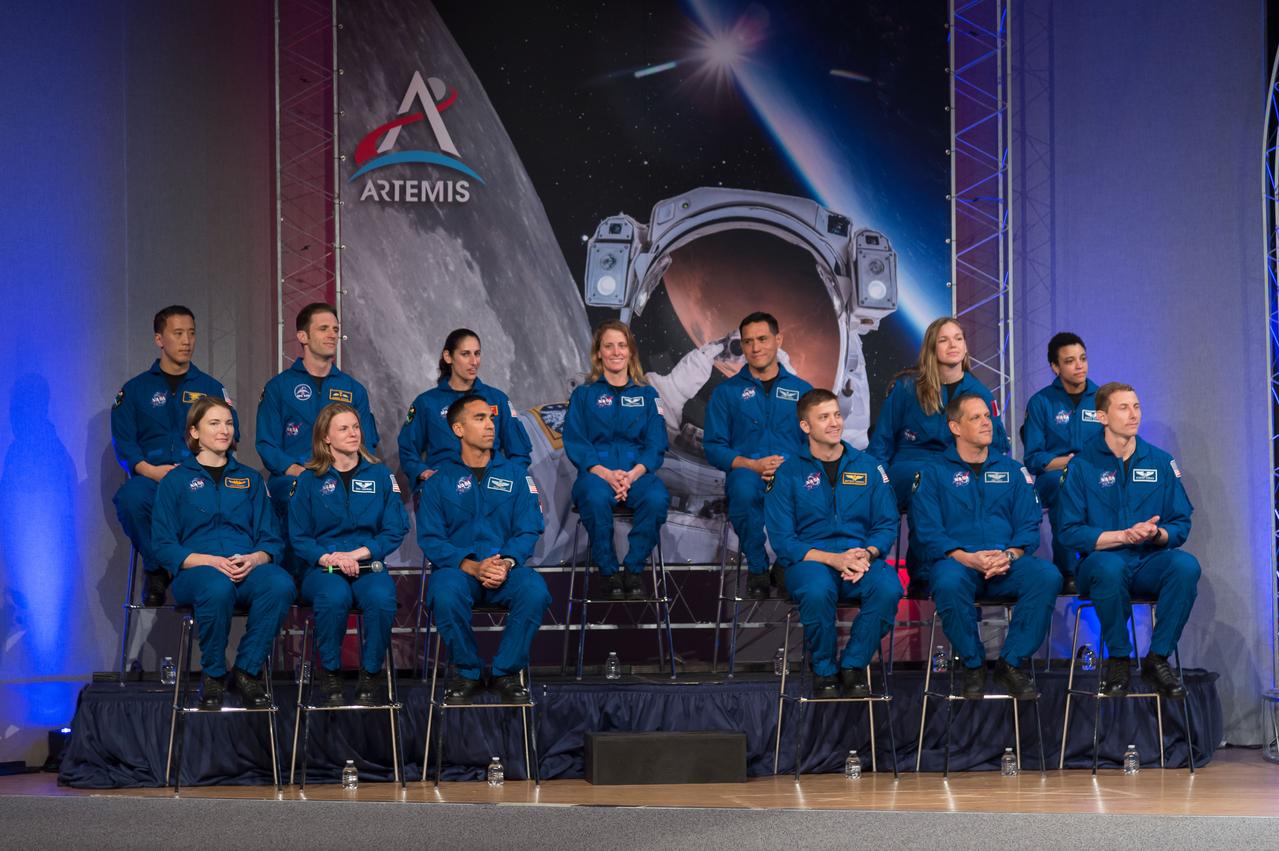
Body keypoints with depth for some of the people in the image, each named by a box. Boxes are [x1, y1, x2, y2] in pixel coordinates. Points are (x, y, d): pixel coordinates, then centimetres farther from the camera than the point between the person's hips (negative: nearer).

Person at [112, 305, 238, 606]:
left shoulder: (211, 388, 19)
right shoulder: (136, 389, 17)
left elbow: (230, 434, 8)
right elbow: (123, 441, 7)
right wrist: (149, 469, -13)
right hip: (151, 475, 1)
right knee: (130, 499, -36)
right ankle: (155, 568, -13)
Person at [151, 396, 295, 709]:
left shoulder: (249, 479, 22)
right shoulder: (176, 480, 12)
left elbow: (271, 540, 15)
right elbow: (164, 545, 2)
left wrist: (253, 559, -10)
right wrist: (211, 561, -14)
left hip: (249, 568, 3)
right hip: (195, 571, -3)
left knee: (280, 584, -34)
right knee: (218, 588, -40)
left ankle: (247, 670, -21)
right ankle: (213, 675, -19)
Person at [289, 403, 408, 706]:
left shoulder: (380, 476, 11)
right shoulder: (309, 481, 9)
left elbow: (395, 531, 6)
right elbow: (298, 537, 5)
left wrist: (356, 554, -9)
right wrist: (329, 558, -14)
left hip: (368, 565, 1)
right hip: (321, 568, -1)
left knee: (381, 598, -35)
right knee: (335, 597, -37)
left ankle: (370, 675, -16)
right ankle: (329, 672, -17)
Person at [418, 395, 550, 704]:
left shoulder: (515, 474, 13)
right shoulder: (439, 479, 8)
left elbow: (529, 530, 6)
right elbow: (430, 538, 0)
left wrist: (506, 563, -16)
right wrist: (472, 566, -17)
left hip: (506, 569, 1)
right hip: (458, 568, -1)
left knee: (535, 591, -32)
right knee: (445, 594, -36)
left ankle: (507, 672, -11)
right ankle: (466, 671, -11)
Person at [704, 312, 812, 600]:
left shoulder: (801, 390, 18)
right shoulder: (727, 392, 15)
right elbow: (714, 447, 7)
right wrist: (753, 464, -10)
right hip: (747, 469, 0)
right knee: (743, 488, -40)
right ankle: (757, 570, -20)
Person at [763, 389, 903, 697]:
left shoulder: (869, 467, 13)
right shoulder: (788, 473, 4)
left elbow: (887, 525, 10)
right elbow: (782, 540, -2)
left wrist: (867, 554, -13)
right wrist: (834, 559, -16)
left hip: (862, 557, 2)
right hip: (810, 560, -2)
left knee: (888, 588, -32)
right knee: (818, 590, -38)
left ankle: (853, 666, -9)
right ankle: (824, 672, -12)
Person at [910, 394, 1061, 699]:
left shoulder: (1012, 470, 18)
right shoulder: (933, 474, 9)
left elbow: (1029, 525, 10)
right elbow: (928, 532, -1)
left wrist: (1009, 555, -12)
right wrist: (967, 558, -18)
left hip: (1007, 563, 3)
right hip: (956, 561, -3)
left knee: (1048, 576, -29)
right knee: (949, 583, -39)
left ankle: (1011, 663, -15)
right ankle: (973, 665, -16)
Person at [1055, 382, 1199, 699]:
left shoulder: (1161, 462, 10)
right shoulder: (1081, 465, 0)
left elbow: (1181, 525, 9)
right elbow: (1069, 532, -6)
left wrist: (1156, 533, -14)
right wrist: (1125, 536, -16)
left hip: (1150, 562, 3)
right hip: (1101, 563, -3)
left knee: (1186, 565, -30)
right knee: (1109, 566, -39)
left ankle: (1158, 658, -16)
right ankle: (1118, 658, -17)